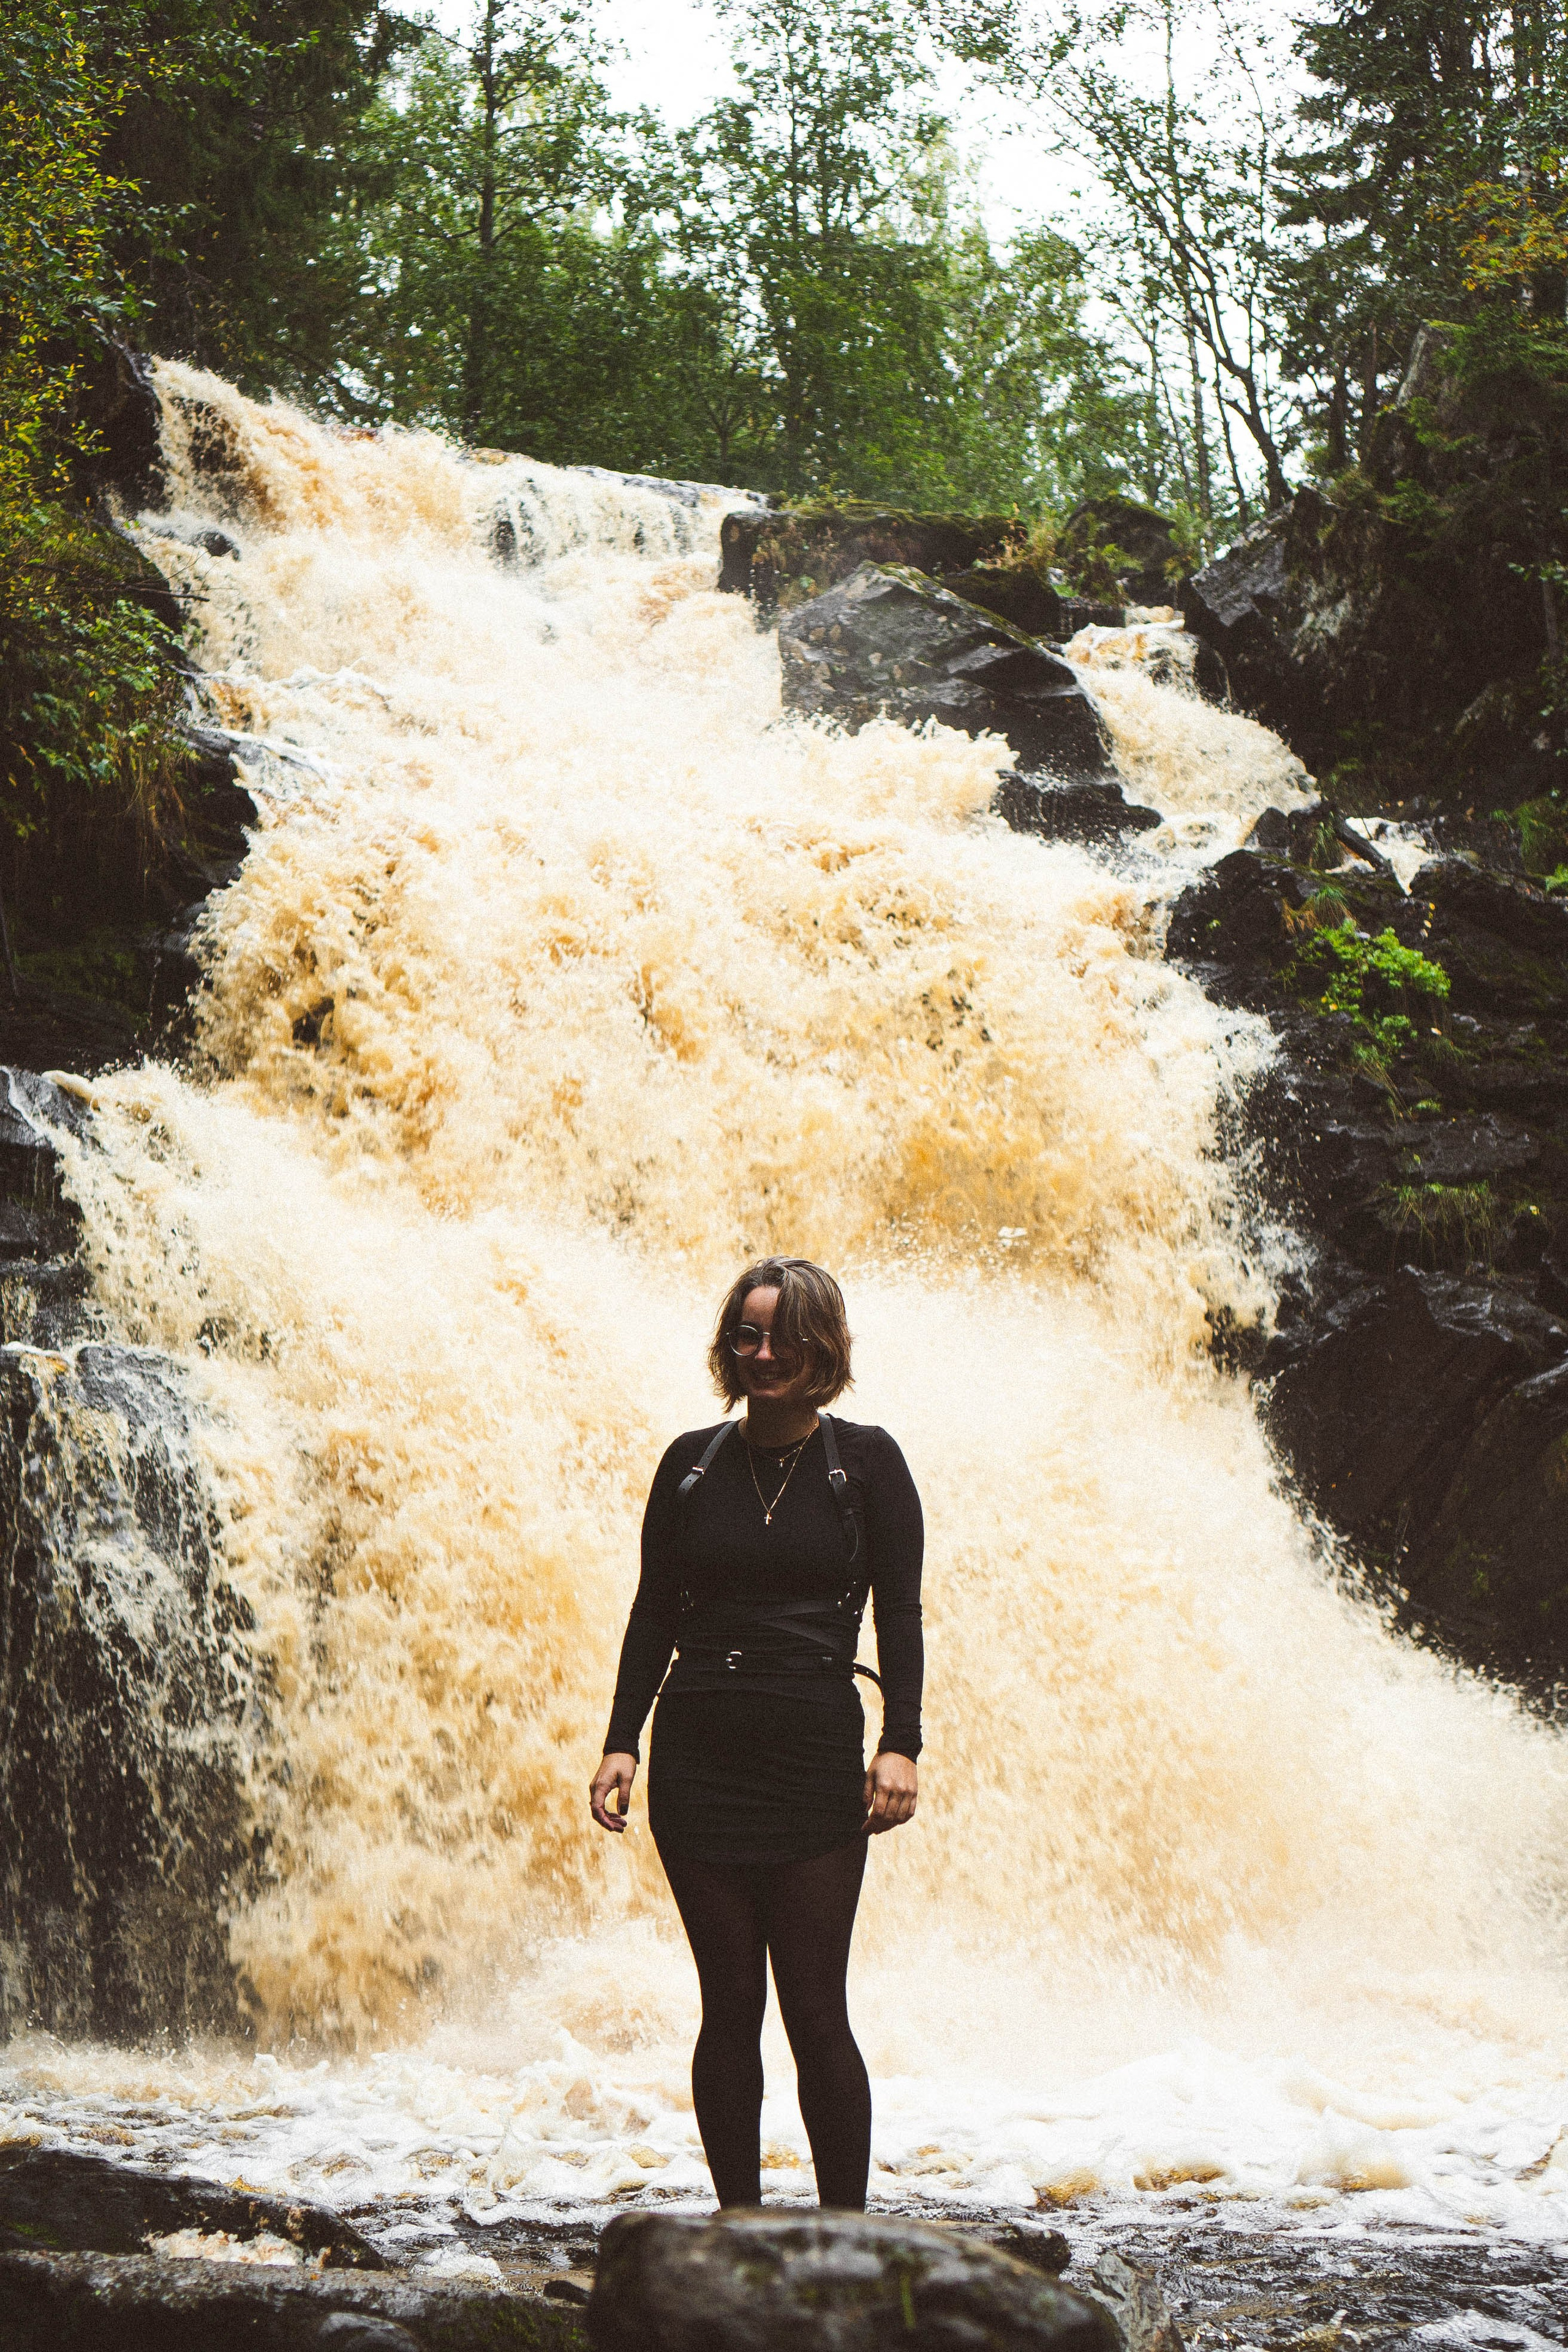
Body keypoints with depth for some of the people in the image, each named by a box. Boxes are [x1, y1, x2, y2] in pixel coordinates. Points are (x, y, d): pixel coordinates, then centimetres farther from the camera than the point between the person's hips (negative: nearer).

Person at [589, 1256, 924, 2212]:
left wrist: (900, 1747, -11)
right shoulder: (692, 1463, 10)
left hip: (815, 1759, -2)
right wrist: (621, 1743, 3)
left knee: (814, 2009, -5)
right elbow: (654, 1614, 12)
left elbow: (901, 1614, 0)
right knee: (730, 2004, 3)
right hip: (697, 1757, 3)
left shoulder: (866, 1462, 3)